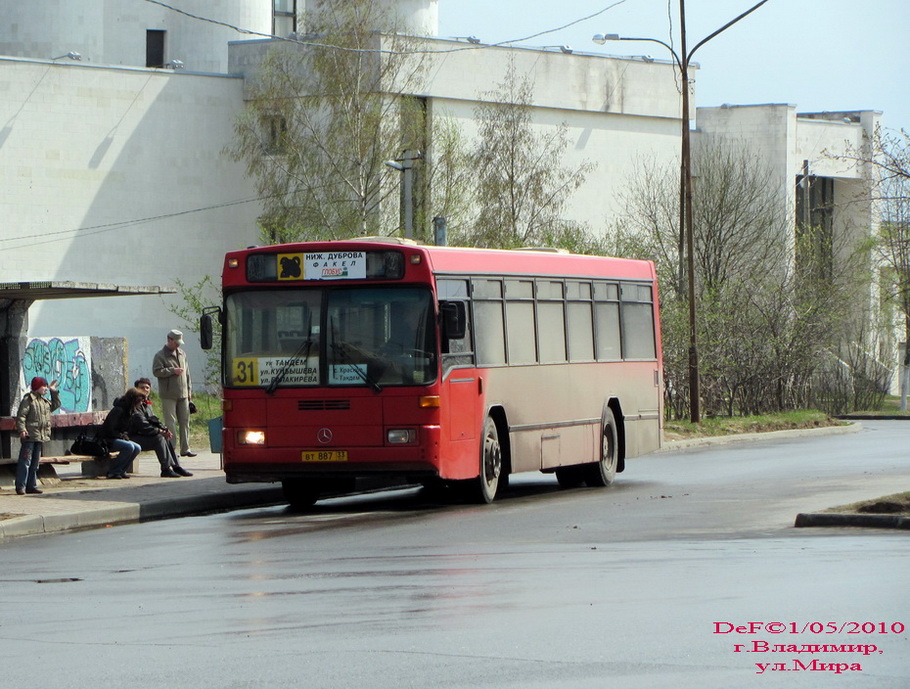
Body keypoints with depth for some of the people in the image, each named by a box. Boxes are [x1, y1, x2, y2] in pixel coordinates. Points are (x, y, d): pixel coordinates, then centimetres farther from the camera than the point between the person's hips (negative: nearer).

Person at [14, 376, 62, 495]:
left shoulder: (45, 401, 18)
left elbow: (56, 405, 34)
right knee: (25, 461, -9)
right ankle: (20, 486, -9)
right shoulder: (28, 399, -7)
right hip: (29, 436, -8)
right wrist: (22, 429, -24)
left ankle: (31, 485, 16)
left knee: (35, 463, 11)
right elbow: (21, 416, -13)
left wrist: (54, 392, 24)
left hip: (41, 437, 8)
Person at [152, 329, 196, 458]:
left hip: (183, 394, 6)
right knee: (170, 423, -6)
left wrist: (189, 390, 18)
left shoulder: (182, 354, 16)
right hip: (169, 396, -6)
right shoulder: (160, 356, -3)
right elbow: (156, 372, -12)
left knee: (185, 421, 6)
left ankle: (185, 449, 12)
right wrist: (172, 371, -16)